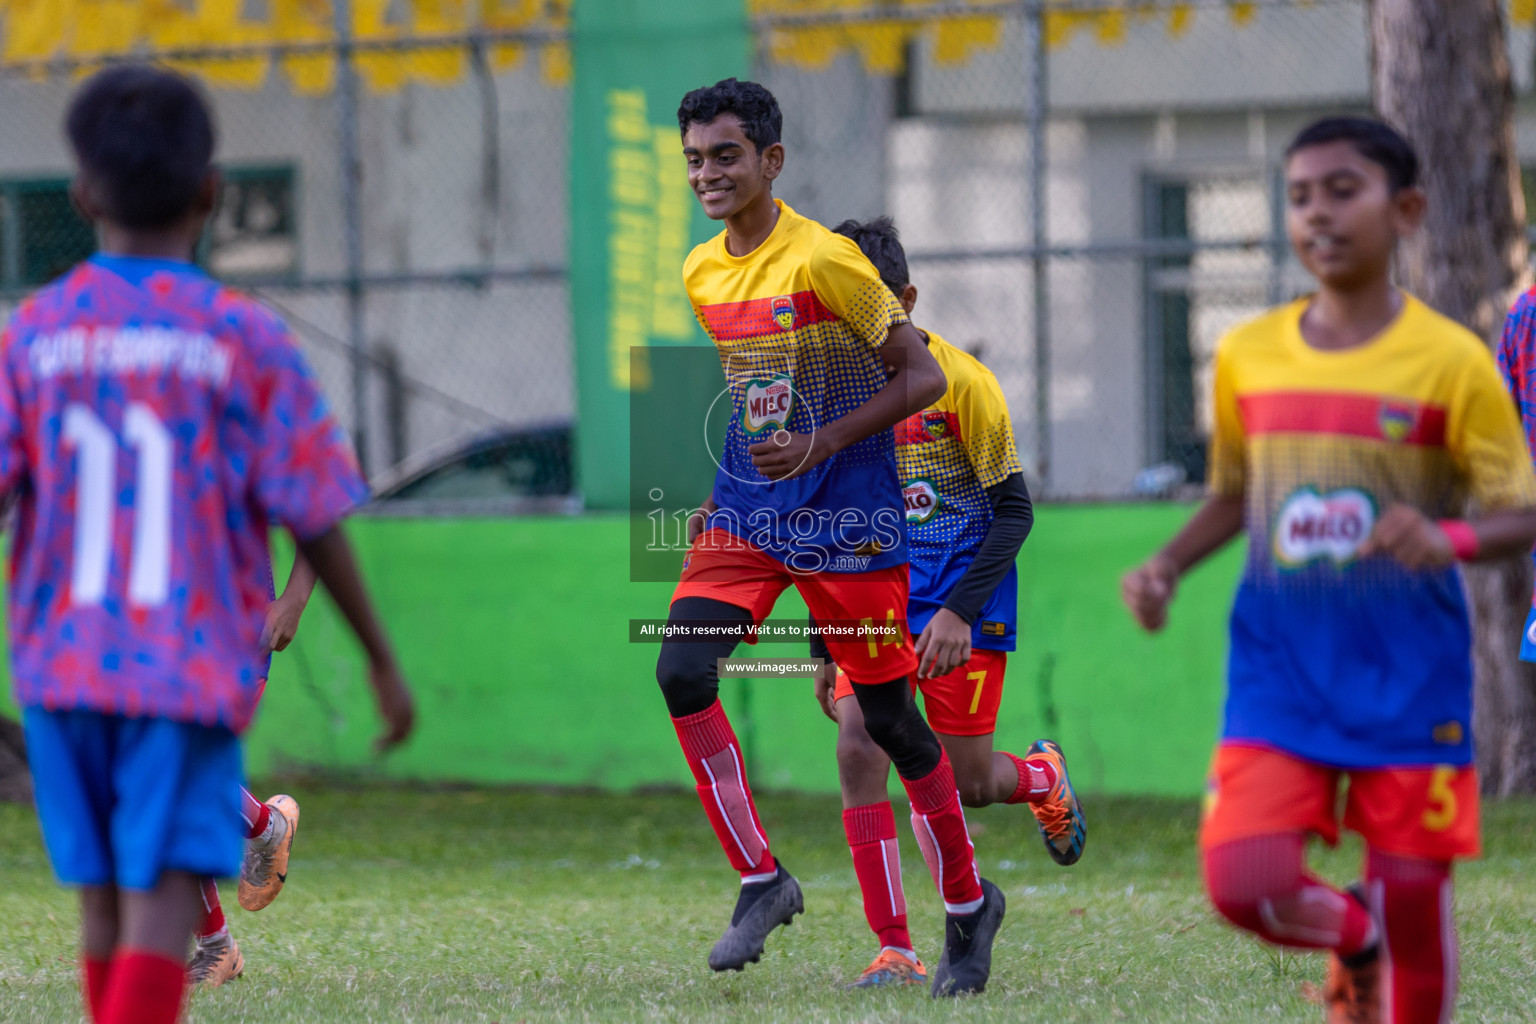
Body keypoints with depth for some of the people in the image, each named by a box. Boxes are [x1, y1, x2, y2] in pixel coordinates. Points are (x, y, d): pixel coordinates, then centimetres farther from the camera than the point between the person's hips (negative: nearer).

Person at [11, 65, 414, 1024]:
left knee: (105, 902, 13)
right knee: (163, 904, -9)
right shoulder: (245, 338, -4)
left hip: (61, 666, 3)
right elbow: (314, 520, -2)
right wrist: (382, 656, 9)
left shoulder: (32, 333, 3)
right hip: (191, 671, -3)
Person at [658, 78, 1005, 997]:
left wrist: (818, 445, -21)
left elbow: (922, 377, -13)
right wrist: (724, 487, 16)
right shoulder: (701, 273, 6)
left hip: (848, 522, -6)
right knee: (682, 672, -15)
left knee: (889, 716, 2)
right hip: (745, 511, 6)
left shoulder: (824, 261, -16)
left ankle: (969, 903, 23)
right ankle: (762, 881, -4)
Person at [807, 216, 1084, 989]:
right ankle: (894, 948, -13)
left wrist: (961, 611, -21)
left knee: (965, 780, -2)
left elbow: (1014, 511, -10)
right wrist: (824, 647, 12)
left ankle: (1043, 777, 37)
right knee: (857, 743, -17)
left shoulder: (960, 382, -12)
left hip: (963, 598, -4)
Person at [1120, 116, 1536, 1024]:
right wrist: (1168, 565, 1)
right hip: (1280, 669, 3)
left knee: (1412, 895, 0)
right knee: (1245, 882, -11)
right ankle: (1354, 938, 24)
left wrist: (1447, 538, -26)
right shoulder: (1249, 356, 5)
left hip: (1409, 676, -3)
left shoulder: (1450, 362, -7)